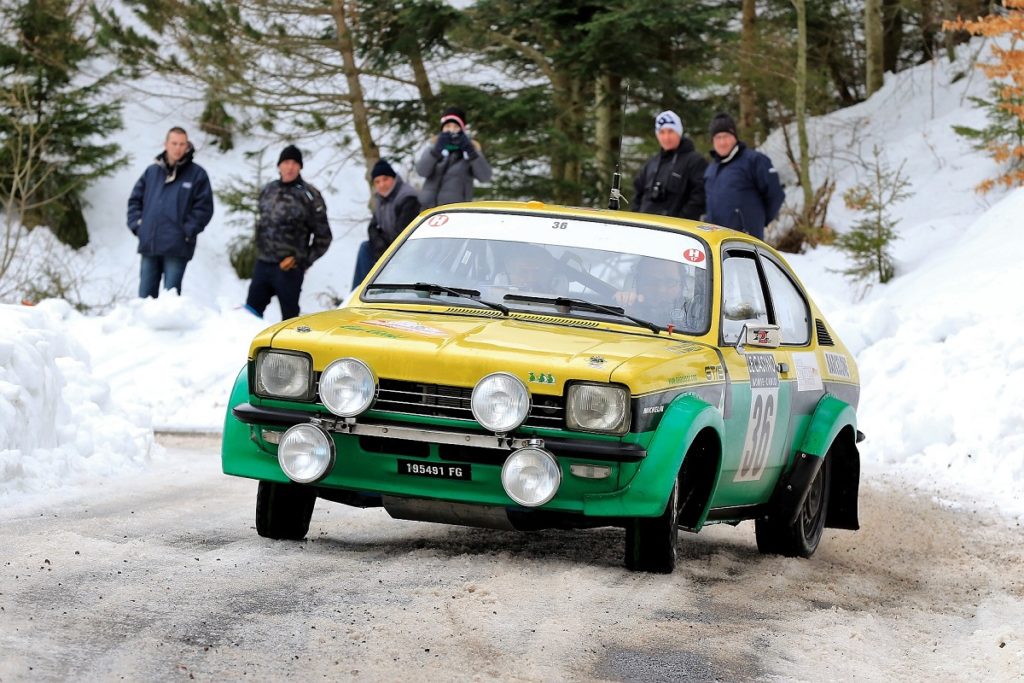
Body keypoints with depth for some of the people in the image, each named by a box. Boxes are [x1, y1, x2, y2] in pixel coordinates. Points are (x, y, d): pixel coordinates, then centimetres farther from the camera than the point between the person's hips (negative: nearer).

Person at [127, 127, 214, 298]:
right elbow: (135, 199, 18)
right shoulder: (152, 171, 11)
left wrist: (188, 230, -9)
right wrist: (136, 224, 5)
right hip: (149, 245, 4)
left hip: (176, 248, -4)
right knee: (146, 294, 6)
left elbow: (204, 207, -1)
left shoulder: (197, 174, 1)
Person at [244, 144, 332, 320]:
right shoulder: (268, 190, 11)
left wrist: (302, 261, -6)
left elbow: (323, 236, -2)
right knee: (250, 311, 4)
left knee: (289, 316, 0)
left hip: (288, 268, -5)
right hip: (262, 264, 5)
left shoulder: (309, 195, -5)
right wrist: (260, 251, 13)